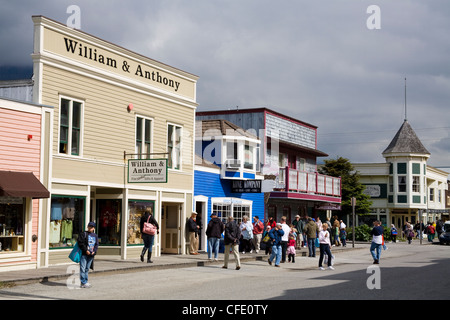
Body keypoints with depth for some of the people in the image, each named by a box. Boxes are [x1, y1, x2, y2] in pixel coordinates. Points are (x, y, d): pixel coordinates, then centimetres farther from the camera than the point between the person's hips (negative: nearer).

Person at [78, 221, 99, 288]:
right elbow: (81, 243, -9)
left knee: (87, 269, 13)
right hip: (84, 254, -5)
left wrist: (94, 251, -2)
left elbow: (96, 245, 15)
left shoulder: (95, 236, 14)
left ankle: (86, 281, 20)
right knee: (83, 268, -6)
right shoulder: (83, 234, -2)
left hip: (91, 255, 5)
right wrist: (86, 250, -15)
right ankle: (83, 283, -5)